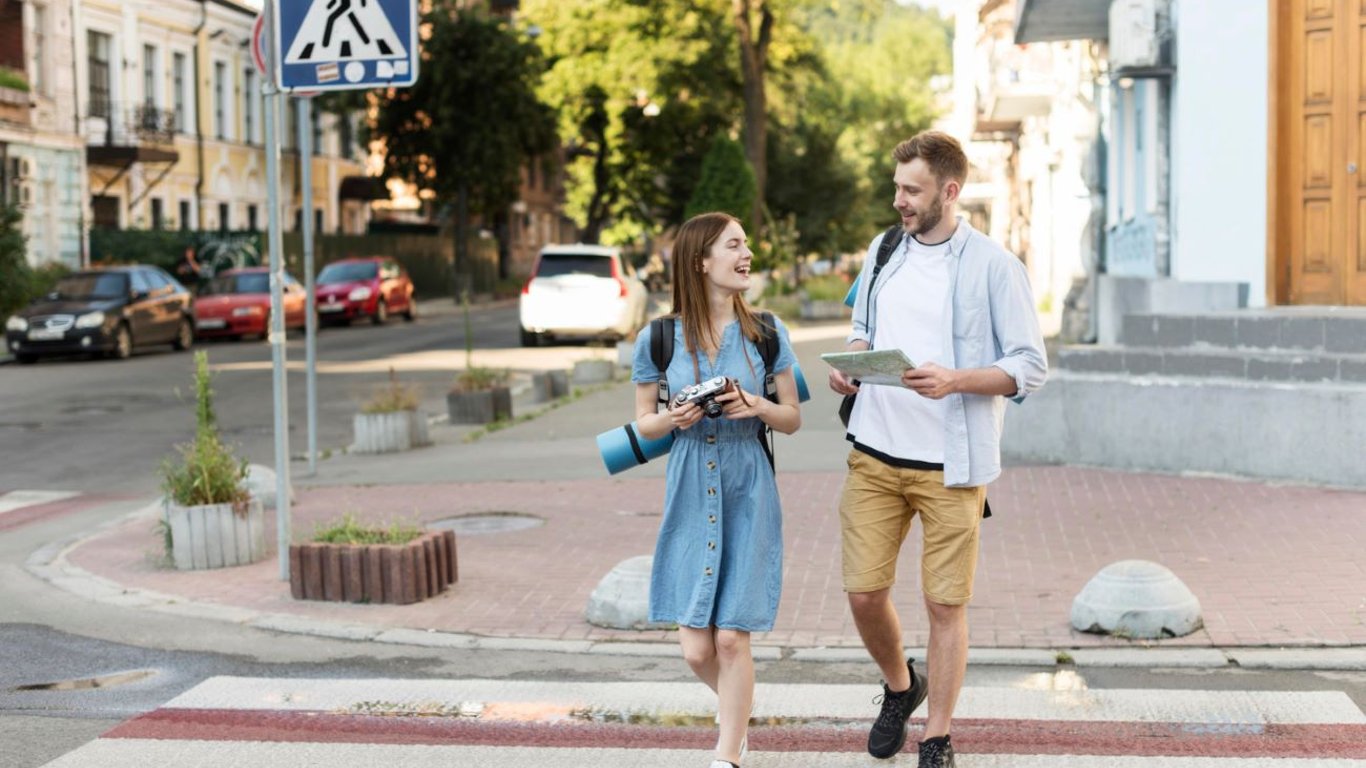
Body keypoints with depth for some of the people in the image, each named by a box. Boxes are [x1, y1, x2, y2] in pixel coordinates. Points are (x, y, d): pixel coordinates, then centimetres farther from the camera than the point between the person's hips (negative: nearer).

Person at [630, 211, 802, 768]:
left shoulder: (766, 333, -2)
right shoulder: (657, 339, -3)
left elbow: (793, 419, 6)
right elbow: (643, 423, 7)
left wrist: (760, 407, -15)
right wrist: (673, 419, -15)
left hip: (748, 495, 0)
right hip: (690, 495, 1)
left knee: (731, 638, -4)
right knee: (696, 648, 2)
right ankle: (734, 705, 36)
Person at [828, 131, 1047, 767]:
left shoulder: (993, 266, -7)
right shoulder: (883, 250, 10)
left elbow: (1031, 367, -8)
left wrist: (956, 380, -23)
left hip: (951, 464, -4)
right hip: (874, 454, 4)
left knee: (946, 606, 3)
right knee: (863, 592, 5)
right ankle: (899, 688, 35)